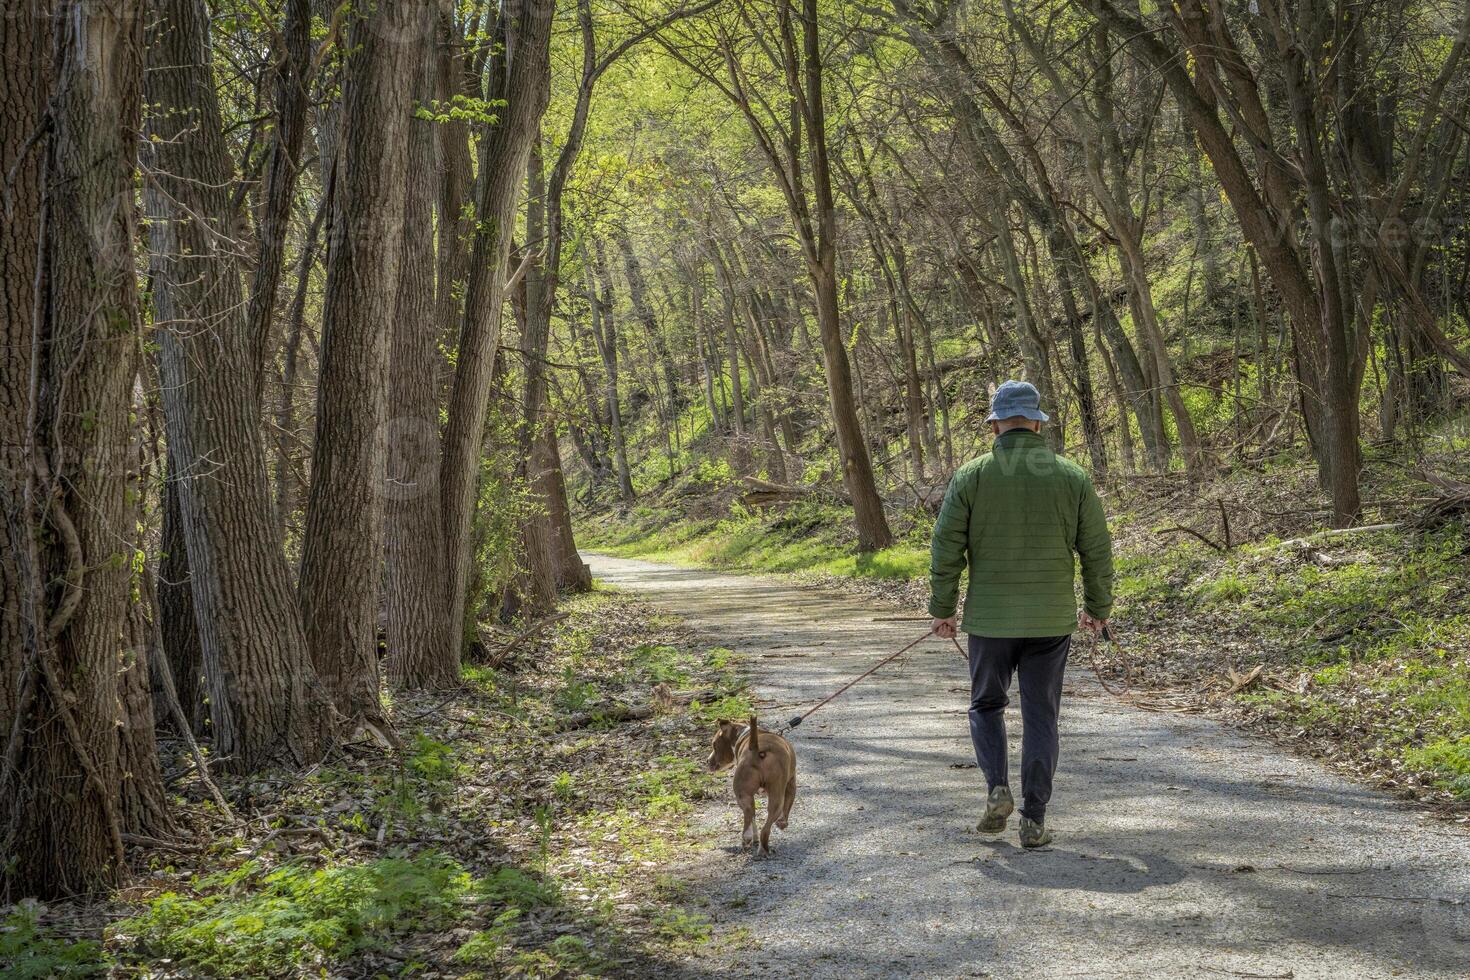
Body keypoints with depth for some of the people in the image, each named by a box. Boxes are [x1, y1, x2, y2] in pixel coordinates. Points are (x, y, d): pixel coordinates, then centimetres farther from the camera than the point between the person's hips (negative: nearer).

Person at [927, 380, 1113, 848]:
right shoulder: (1072, 477, -1)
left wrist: (942, 608, 5)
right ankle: (1034, 821, 7)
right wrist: (1097, 607, 16)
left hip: (989, 619, -1)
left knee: (986, 704, 19)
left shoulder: (971, 476, -5)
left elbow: (946, 548, -5)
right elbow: (1097, 550, 3)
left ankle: (997, 788, 0)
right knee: (1040, 717, 9)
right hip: (1051, 620, 1)